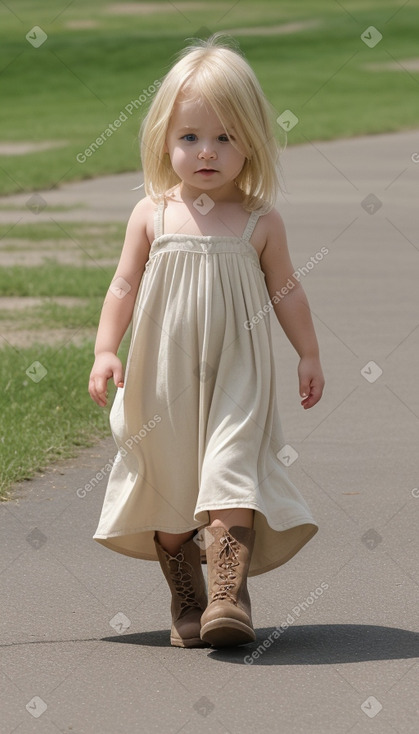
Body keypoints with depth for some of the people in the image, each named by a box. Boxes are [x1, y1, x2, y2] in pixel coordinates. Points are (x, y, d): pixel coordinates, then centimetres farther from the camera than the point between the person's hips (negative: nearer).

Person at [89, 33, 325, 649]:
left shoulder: (260, 222, 0)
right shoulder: (153, 215, 1)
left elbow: (285, 291, 9)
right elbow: (124, 286, 4)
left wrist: (309, 355, 10)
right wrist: (106, 350, -6)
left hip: (235, 377, -2)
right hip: (163, 381, 2)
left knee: (228, 480, -15)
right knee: (167, 488, 7)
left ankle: (228, 596, -20)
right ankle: (186, 603, 18)